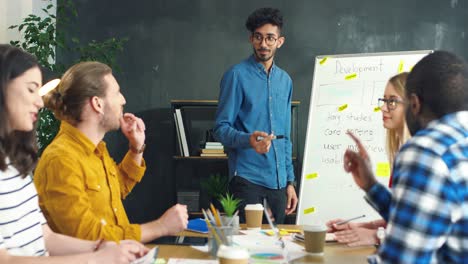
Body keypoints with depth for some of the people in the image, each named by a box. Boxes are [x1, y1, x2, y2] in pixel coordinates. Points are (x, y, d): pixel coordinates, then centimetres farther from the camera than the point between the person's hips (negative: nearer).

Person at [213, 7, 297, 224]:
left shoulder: (285, 80, 14)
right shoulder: (237, 75, -4)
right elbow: (221, 128, -8)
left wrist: (290, 181, 15)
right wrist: (248, 140, -27)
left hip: (278, 182, 6)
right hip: (248, 179, -5)